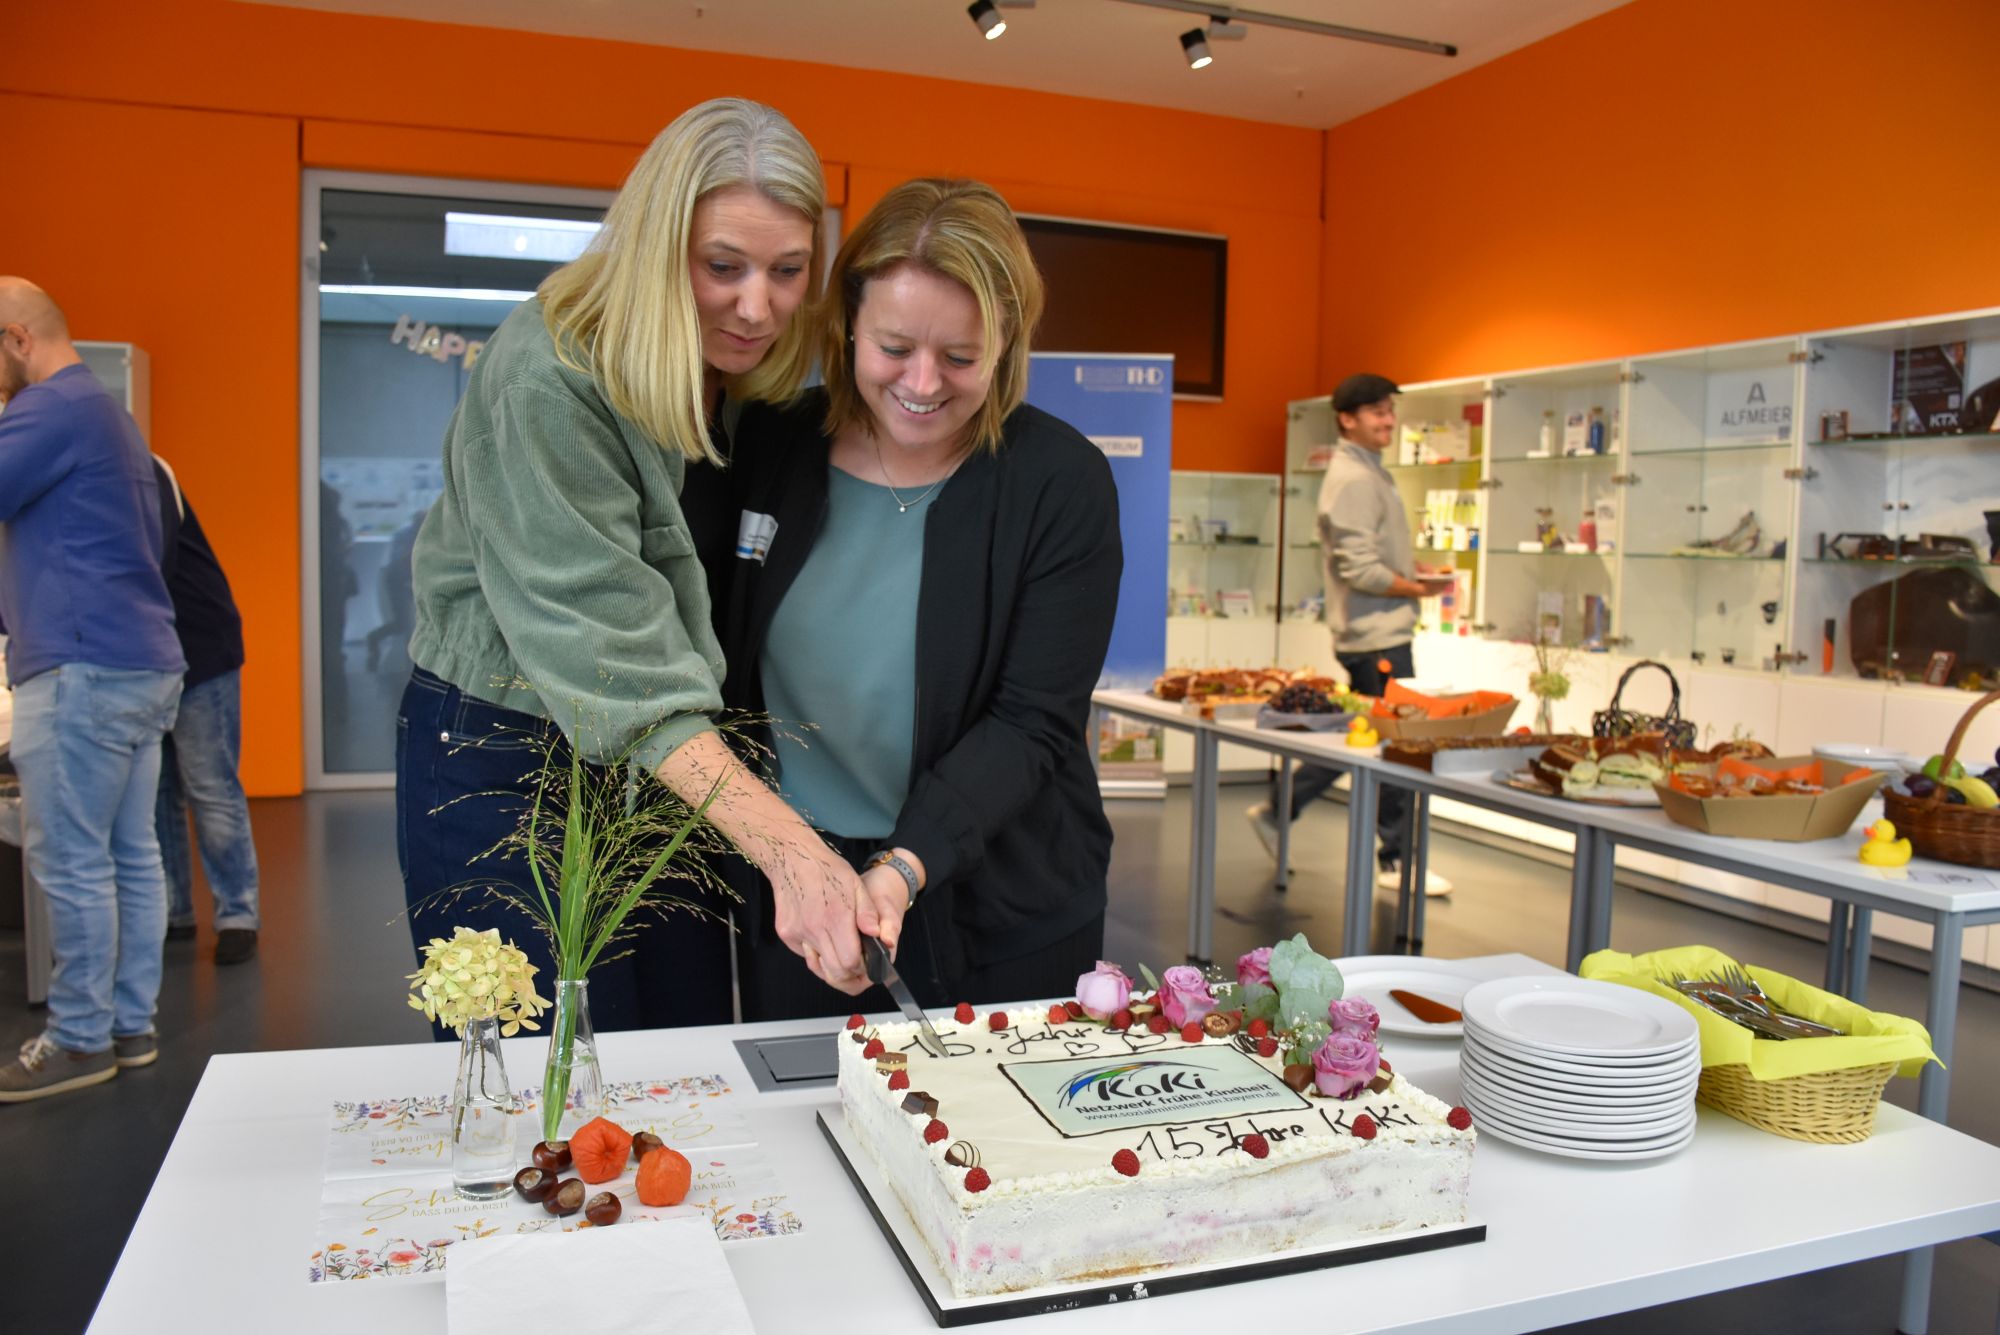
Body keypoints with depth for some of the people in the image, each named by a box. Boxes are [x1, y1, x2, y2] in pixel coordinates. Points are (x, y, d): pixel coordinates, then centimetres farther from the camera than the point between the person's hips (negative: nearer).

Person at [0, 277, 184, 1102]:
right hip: (144, 663, 10)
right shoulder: (108, 413, 23)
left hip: (83, 669, -10)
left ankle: (80, 1038, 6)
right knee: (130, 853, 11)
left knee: (70, 861, -2)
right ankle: (131, 1025, 17)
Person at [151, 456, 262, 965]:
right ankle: (171, 911, 17)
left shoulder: (142, 473, -13)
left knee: (211, 790, -4)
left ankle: (238, 916, 2)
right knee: (155, 793, 8)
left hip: (197, 654, -7)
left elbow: (152, 563, -23)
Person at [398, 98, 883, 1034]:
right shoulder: (545, 378, -23)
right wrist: (788, 849, -39)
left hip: (680, 765, 6)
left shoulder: (755, 377, -1)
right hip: (507, 769, -6)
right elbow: (618, 661, -29)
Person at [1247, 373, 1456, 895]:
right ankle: (1395, 861, 10)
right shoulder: (1354, 480, -16)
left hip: (1373, 631, 10)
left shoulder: (1368, 472, 16)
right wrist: (1420, 589, -11)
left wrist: (1412, 568, 9)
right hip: (1377, 635, -10)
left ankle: (1277, 810, 24)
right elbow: (1360, 571, -21)